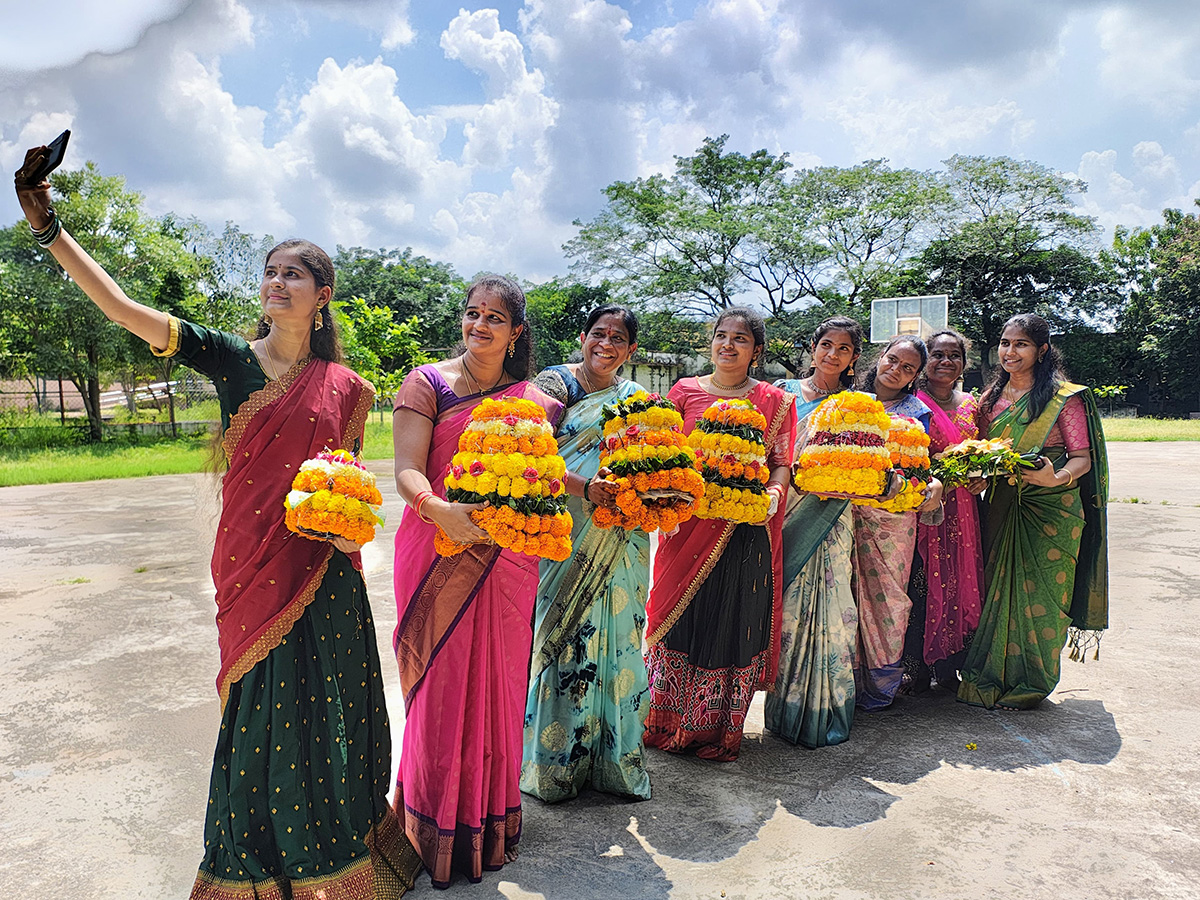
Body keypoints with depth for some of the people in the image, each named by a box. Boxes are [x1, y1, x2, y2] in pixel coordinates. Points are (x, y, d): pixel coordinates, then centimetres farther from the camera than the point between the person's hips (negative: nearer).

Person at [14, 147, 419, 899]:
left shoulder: (343, 386, 4)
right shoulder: (229, 358, 0)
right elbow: (120, 307, -7)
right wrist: (49, 227, -14)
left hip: (324, 572, 1)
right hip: (253, 568, -1)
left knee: (327, 709, 10)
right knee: (262, 708, 8)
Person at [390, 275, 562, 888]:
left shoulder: (534, 400, 9)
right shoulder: (427, 383, -1)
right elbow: (407, 469, -11)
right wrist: (440, 510, -30)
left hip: (507, 561, 3)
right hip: (437, 551, -3)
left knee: (498, 685, 11)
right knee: (440, 687, 3)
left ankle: (492, 821, 30)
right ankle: (438, 826, 22)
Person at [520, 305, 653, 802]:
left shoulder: (635, 398, 14)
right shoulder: (555, 382, 0)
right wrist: (586, 487, -22)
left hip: (619, 544, 4)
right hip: (565, 538, -4)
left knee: (615, 638, 8)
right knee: (562, 640, 0)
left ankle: (614, 754, 22)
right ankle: (555, 762, 14)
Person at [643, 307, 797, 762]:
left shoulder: (774, 401, 7)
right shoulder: (684, 391, 8)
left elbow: (781, 462, 5)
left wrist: (773, 494, -15)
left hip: (747, 530, 0)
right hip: (689, 527, 0)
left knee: (734, 625, 5)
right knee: (680, 619, 5)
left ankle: (718, 731, 22)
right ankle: (667, 725, 23)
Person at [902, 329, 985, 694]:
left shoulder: (971, 405, 15)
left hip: (960, 510, 5)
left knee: (959, 584, 6)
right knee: (918, 582, -5)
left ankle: (949, 668, 18)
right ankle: (915, 668, 7)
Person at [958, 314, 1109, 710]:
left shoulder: (1065, 397, -5)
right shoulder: (992, 396, 11)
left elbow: (1083, 458, -8)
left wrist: (1056, 478, -28)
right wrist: (979, 476, -5)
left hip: (1050, 510, -4)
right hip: (1000, 508, 5)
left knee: (1038, 594, -1)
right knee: (997, 589, 7)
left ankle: (1030, 682, 14)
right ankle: (992, 676, 21)